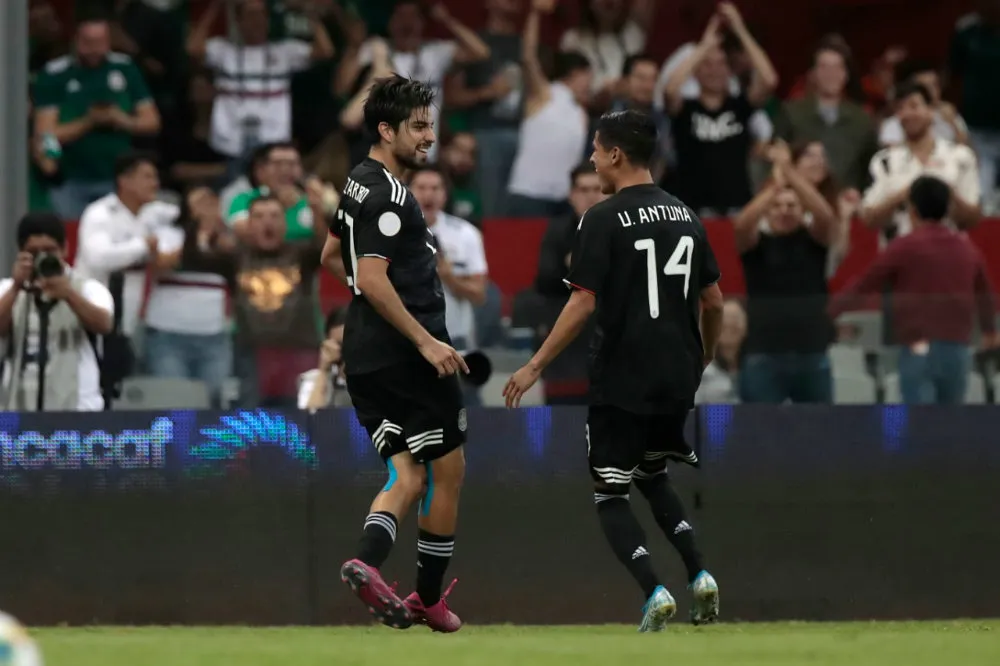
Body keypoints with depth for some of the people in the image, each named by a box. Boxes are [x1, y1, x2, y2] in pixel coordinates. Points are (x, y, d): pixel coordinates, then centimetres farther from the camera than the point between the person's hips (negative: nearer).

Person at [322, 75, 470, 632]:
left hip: (366, 356, 9)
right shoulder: (389, 196, -16)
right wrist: (425, 340, -25)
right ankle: (429, 599, 12)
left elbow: (332, 257, 27)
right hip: (407, 356, -9)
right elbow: (370, 279, -24)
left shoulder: (360, 184, 14)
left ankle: (368, 561, -20)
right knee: (447, 472, 6)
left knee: (409, 476, 6)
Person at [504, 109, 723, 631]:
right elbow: (714, 300, 13)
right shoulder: (685, 216, 8)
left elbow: (583, 303, -16)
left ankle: (654, 592, -14)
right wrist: (705, 355, 31)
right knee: (653, 476, 25)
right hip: (677, 381, 6)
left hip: (622, 382, -6)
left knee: (611, 495, 4)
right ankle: (699, 576, 7)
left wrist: (535, 367, -12)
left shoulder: (604, 220, -10)